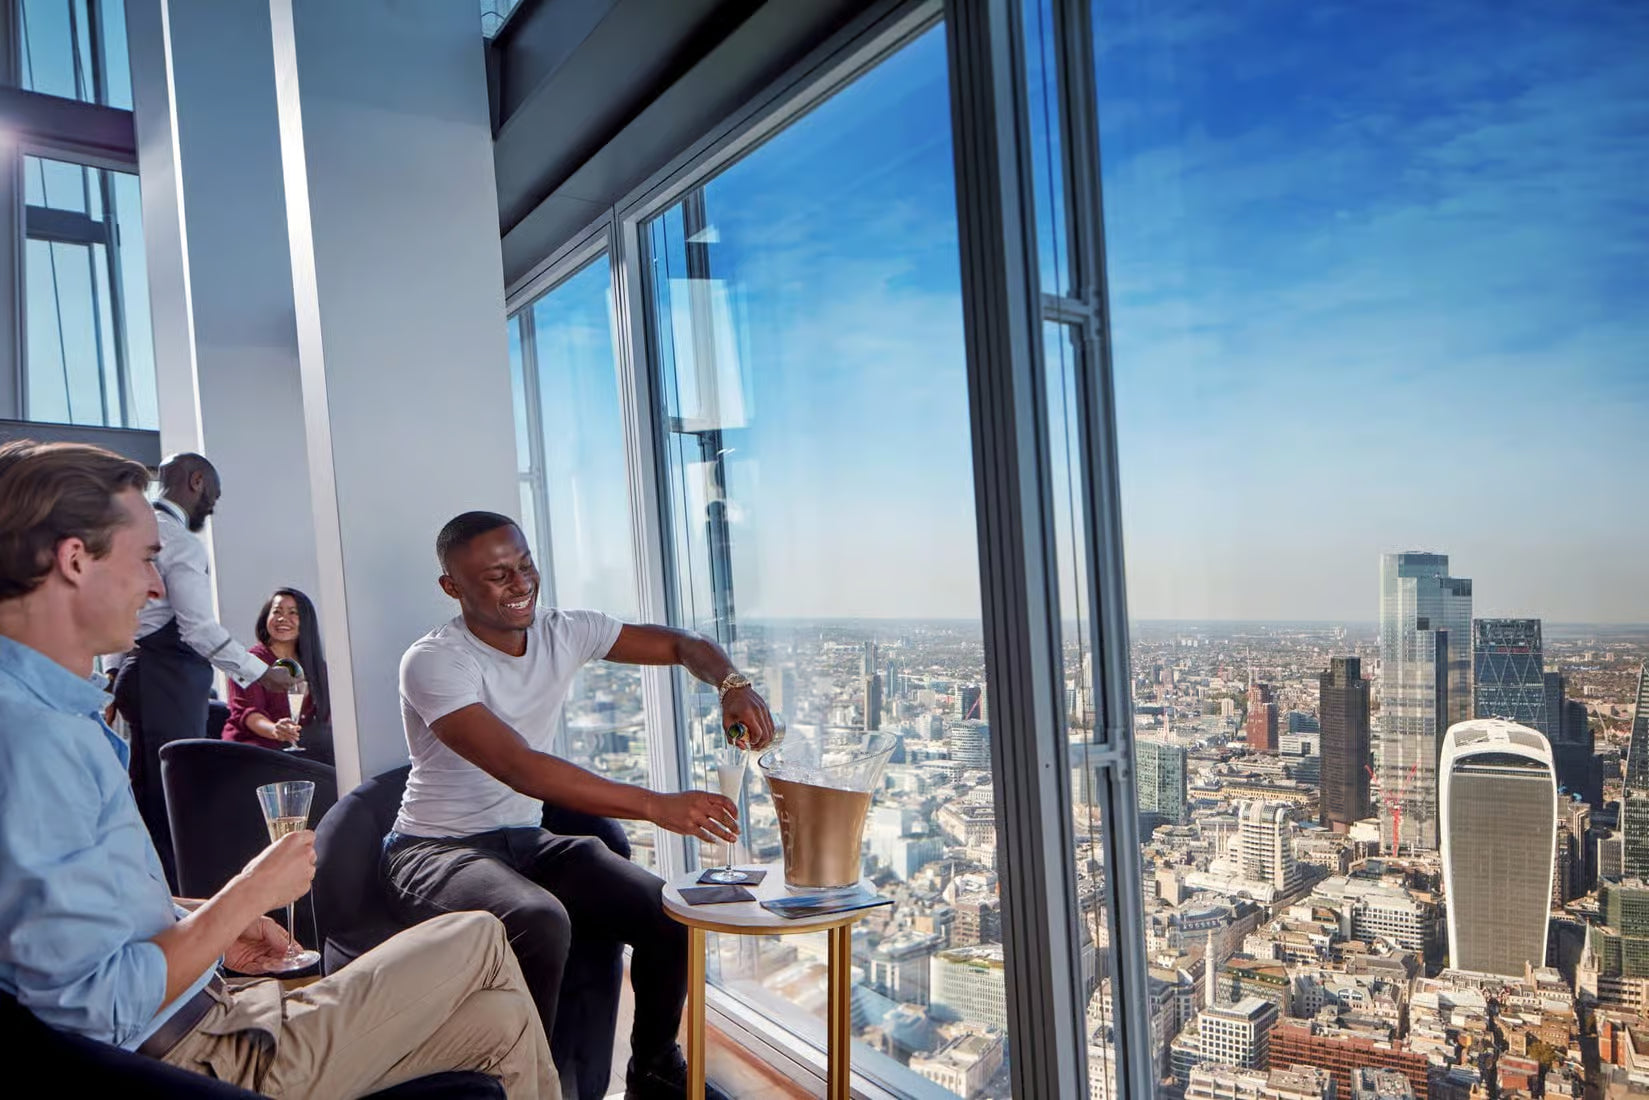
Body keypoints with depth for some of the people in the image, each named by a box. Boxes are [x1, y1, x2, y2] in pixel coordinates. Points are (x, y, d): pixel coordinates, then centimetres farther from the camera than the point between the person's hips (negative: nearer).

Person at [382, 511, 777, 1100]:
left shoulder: (565, 633, -2)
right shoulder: (433, 662, -20)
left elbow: (682, 645, 4)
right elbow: (519, 768, -32)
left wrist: (733, 684, -21)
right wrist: (657, 806, -39)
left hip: (528, 841, 6)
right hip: (439, 850, -5)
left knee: (670, 913, -13)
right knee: (541, 922, -36)